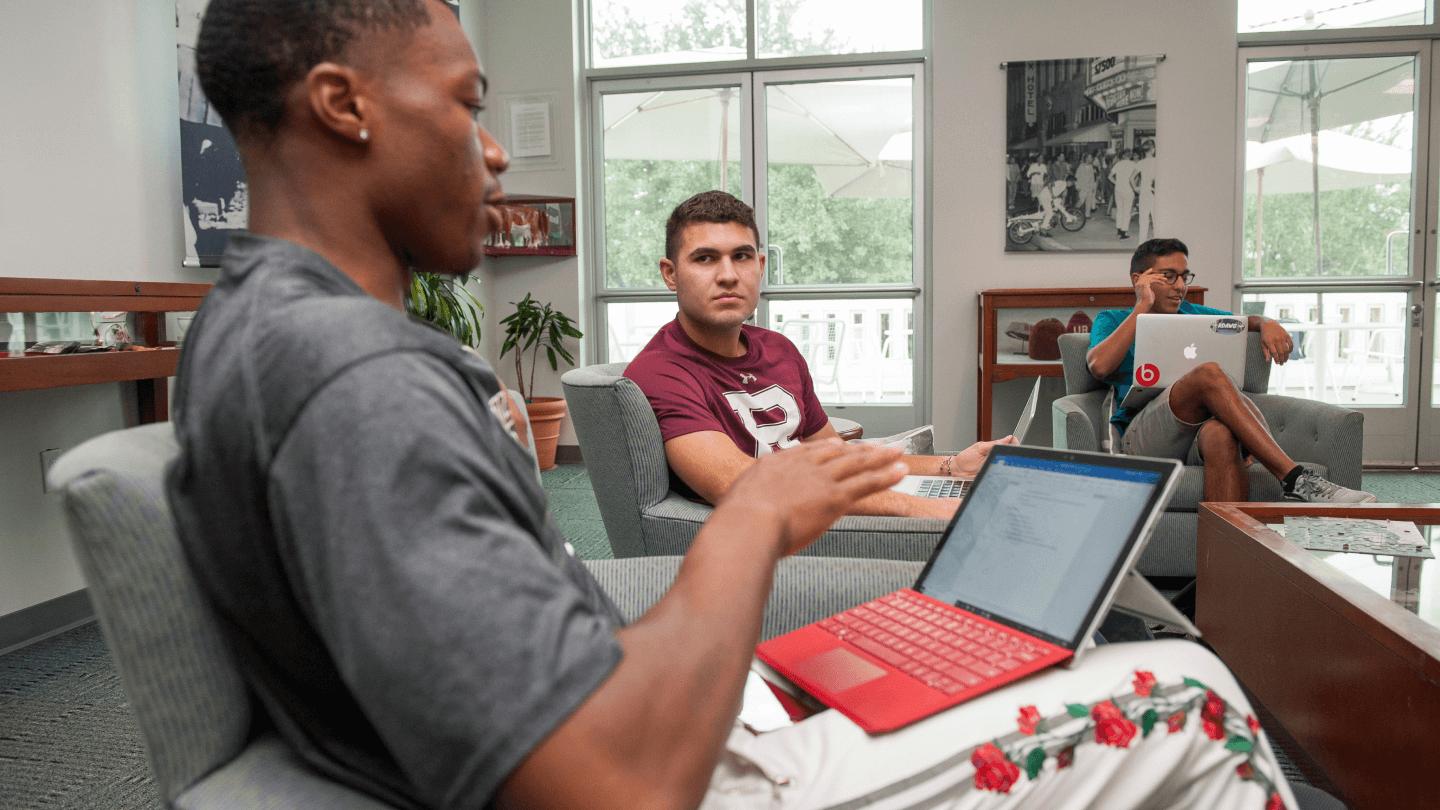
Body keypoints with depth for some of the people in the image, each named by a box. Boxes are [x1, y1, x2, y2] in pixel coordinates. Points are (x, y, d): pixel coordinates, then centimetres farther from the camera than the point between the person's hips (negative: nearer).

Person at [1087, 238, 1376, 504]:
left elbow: (1250, 321, 35)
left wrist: (1267, 324, 9)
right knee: (1209, 373, -33)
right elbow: (1099, 366, -6)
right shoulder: (1113, 320, 16)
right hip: (1141, 436, -4)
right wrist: (1143, 306, -1)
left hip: (1199, 431, 4)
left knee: (1220, 434, -37)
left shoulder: (1191, 315, 31)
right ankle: (1295, 478, -39)